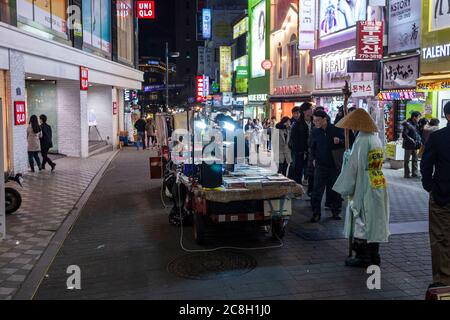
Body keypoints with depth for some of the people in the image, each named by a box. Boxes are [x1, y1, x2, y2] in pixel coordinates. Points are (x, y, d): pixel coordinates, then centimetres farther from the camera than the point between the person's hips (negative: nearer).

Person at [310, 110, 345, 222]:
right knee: (317, 190, -3)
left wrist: (339, 141, -17)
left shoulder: (335, 129, -5)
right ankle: (316, 213, 4)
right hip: (320, 165, 1)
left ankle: (336, 212, 22)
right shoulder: (315, 132, 2)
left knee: (335, 190, 9)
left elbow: (345, 142, 3)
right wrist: (313, 159, 8)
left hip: (335, 164, 0)